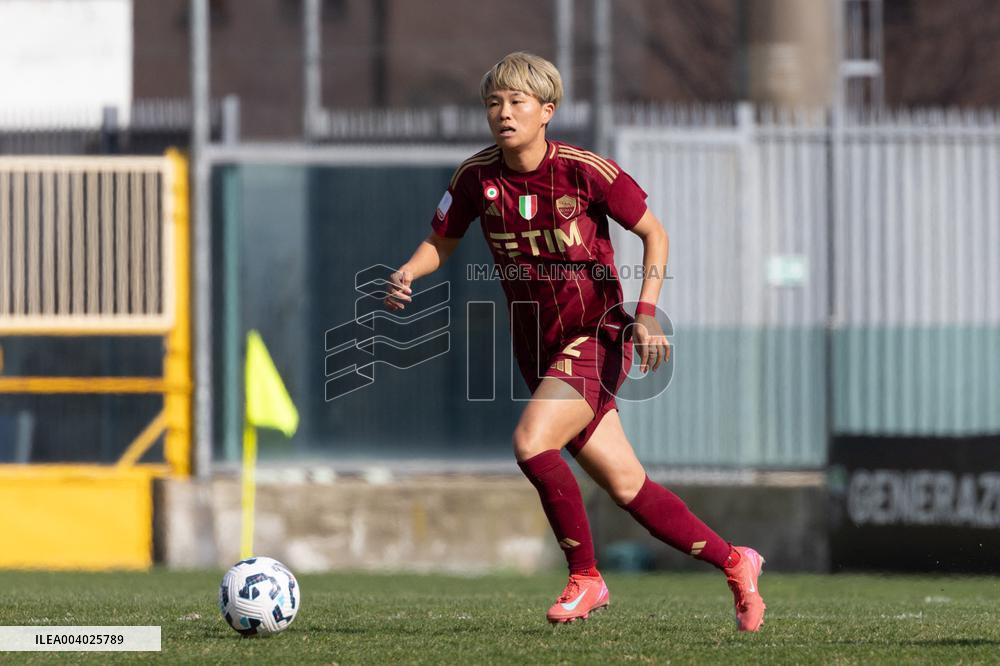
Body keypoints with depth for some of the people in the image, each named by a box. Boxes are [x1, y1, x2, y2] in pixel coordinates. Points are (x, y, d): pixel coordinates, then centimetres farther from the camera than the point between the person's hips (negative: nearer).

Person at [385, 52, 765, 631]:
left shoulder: (585, 171, -16)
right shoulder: (477, 177, -4)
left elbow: (654, 233, -6)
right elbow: (441, 241, 10)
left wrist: (647, 314, -17)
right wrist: (407, 274, -11)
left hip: (597, 337, -5)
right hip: (537, 344, 5)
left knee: (531, 443, -26)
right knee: (626, 486, 6)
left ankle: (585, 579, -8)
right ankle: (733, 562, 25)